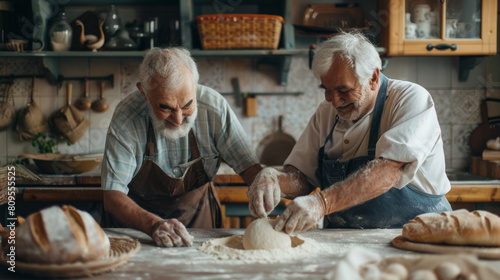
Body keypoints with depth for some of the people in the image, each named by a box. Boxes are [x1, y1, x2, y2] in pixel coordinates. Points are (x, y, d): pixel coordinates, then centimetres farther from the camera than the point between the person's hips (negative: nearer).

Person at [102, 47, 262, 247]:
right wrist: (154, 225, -40)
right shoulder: (126, 118, -21)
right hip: (136, 221, 0)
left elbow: (249, 167, -8)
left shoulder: (214, 107, -17)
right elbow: (112, 196, -22)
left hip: (196, 216, 0)